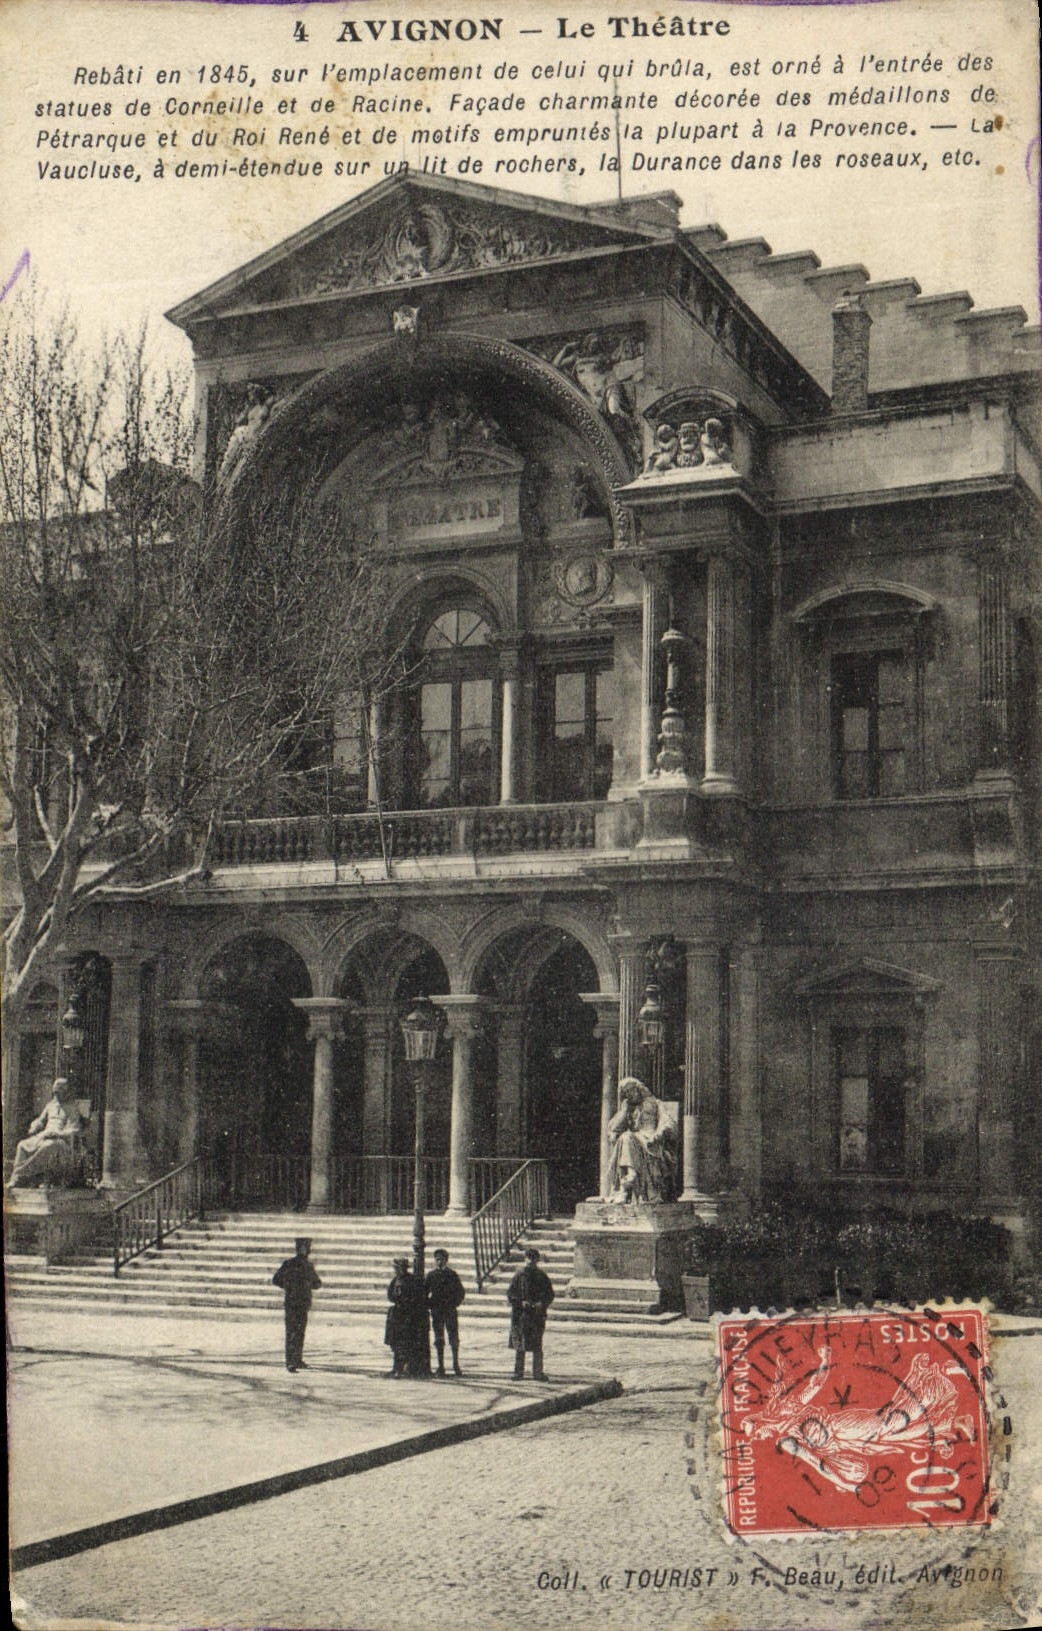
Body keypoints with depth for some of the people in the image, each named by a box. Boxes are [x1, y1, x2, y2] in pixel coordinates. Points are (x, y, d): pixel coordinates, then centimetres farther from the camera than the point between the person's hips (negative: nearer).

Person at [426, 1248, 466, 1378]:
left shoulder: (452, 1274, 2)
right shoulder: (431, 1275, 5)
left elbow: (461, 1292, 7)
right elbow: (425, 1292, 11)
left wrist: (455, 1303, -3)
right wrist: (429, 1304, 0)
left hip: (450, 1311, -1)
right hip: (436, 1312, 1)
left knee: (454, 1338, 0)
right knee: (439, 1340, 4)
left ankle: (456, 1365, 11)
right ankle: (440, 1366, 9)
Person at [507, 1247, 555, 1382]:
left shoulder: (542, 1277, 6)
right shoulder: (519, 1275, 2)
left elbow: (550, 1295, 10)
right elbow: (510, 1295, 1)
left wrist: (542, 1304, -9)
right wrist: (521, 1303, -14)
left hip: (538, 1314, 1)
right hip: (521, 1314, -1)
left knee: (537, 1345, 0)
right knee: (520, 1345, 2)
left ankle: (538, 1373, 6)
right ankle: (518, 1372, 11)